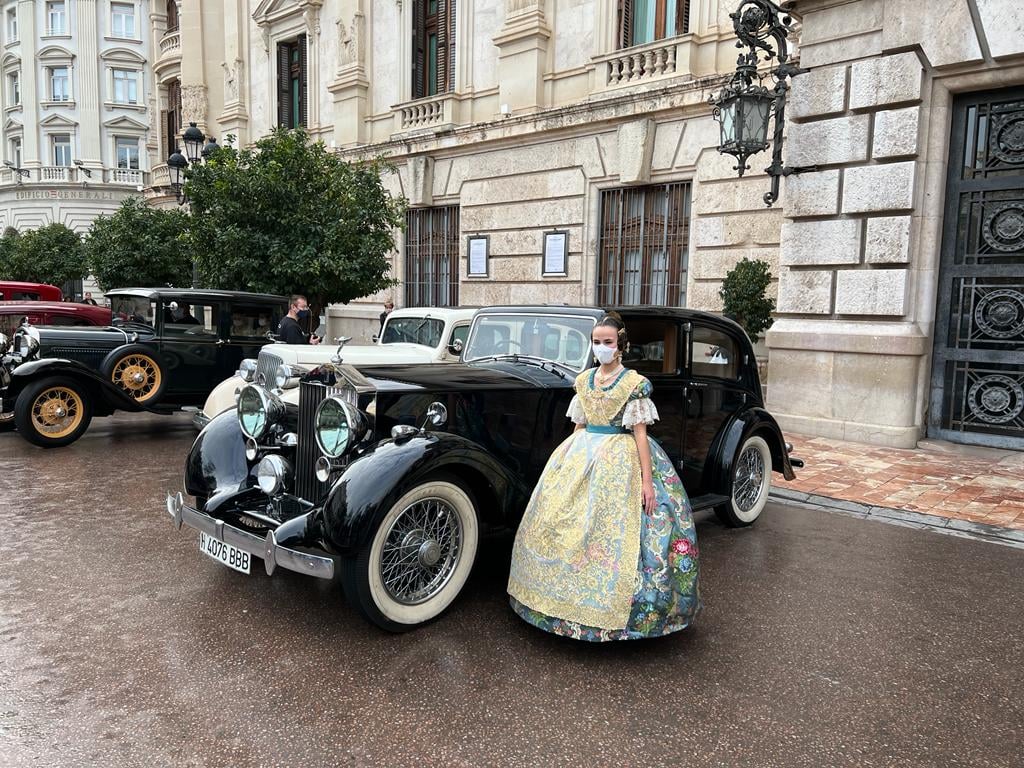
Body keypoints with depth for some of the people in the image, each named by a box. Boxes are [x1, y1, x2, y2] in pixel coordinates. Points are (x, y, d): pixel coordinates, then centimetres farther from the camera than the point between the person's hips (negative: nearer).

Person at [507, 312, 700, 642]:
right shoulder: (583, 380, 10)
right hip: (581, 457, 6)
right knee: (567, 526, 5)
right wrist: (565, 462, 15)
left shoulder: (634, 383, -6)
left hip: (618, 461, -5)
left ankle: (609, 606, 10)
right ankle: (573, 597, 22)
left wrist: (647, 481, -12)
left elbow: (640, 433, -9)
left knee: (611, 531, -4)